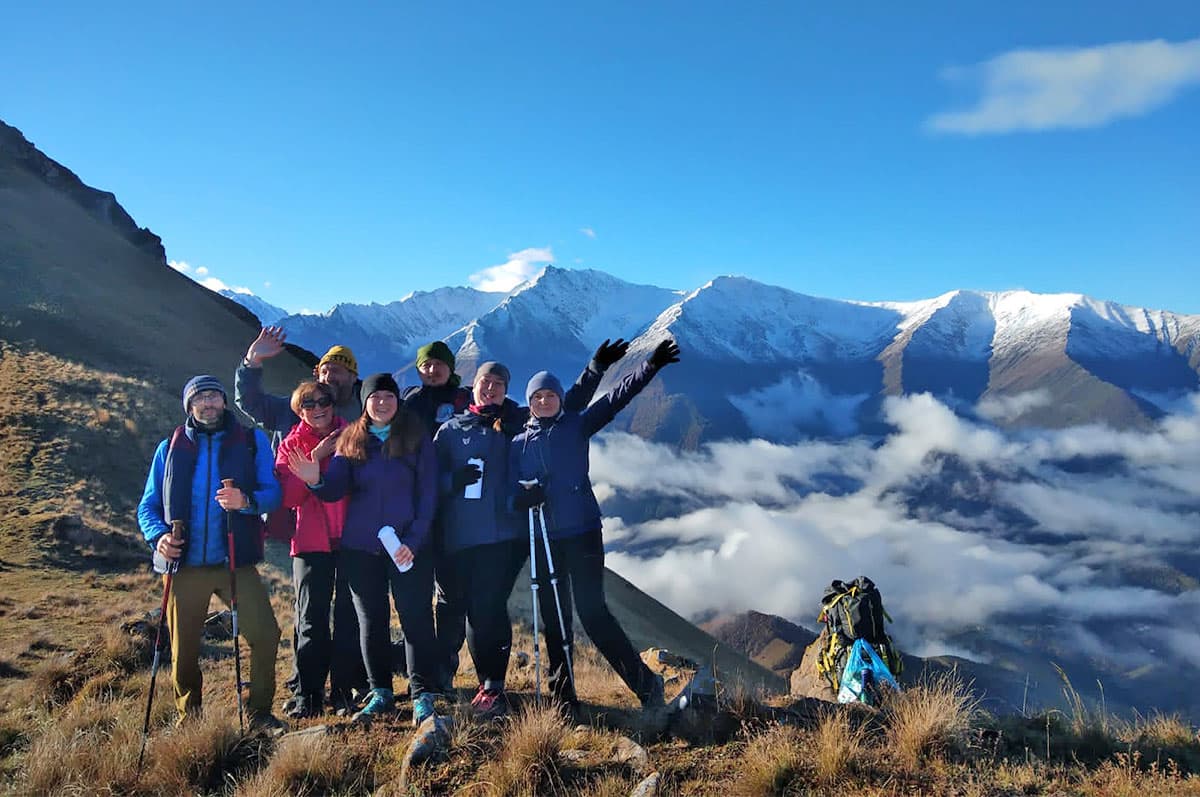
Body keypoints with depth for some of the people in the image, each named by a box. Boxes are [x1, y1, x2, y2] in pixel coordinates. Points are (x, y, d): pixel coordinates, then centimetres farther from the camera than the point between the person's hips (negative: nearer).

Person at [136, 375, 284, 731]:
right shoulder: (170, 448, 11)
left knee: (265, 635, -11)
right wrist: (158, 536, -10)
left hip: (236, 564, -1)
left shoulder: (251, 441, 6)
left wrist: (246, 501, -25)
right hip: (185, 565, 2)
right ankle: (189, 719, 31)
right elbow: (148, 506, 11)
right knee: (184, 651, 7)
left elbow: (273, 492, -3)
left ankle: (259, 713, 8)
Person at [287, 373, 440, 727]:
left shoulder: (416, 438, 1)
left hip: (409, 545, -3)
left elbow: (428, 494, -2)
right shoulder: (350, 441, 8)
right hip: (359, 547, 3)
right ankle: (380, 692, 22)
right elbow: (337, 488, -3)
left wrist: (414, 540, -11)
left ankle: (422, 695, 4)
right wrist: (317, 481, -26)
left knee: (416, 617, -4)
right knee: (371, 621, 10)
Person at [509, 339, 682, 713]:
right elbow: (512, 494, 7)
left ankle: (646, 682, 4)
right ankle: (563, 697, 19)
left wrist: (651, 366, -17)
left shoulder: (576, 426, 5)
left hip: (583, 533, -3)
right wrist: (525, 497, -17)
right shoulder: (519, 444, 12)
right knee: (553, 620, 8)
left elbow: (617, 398, -6)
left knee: (592, 611, -8)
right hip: (543, 539, 4)